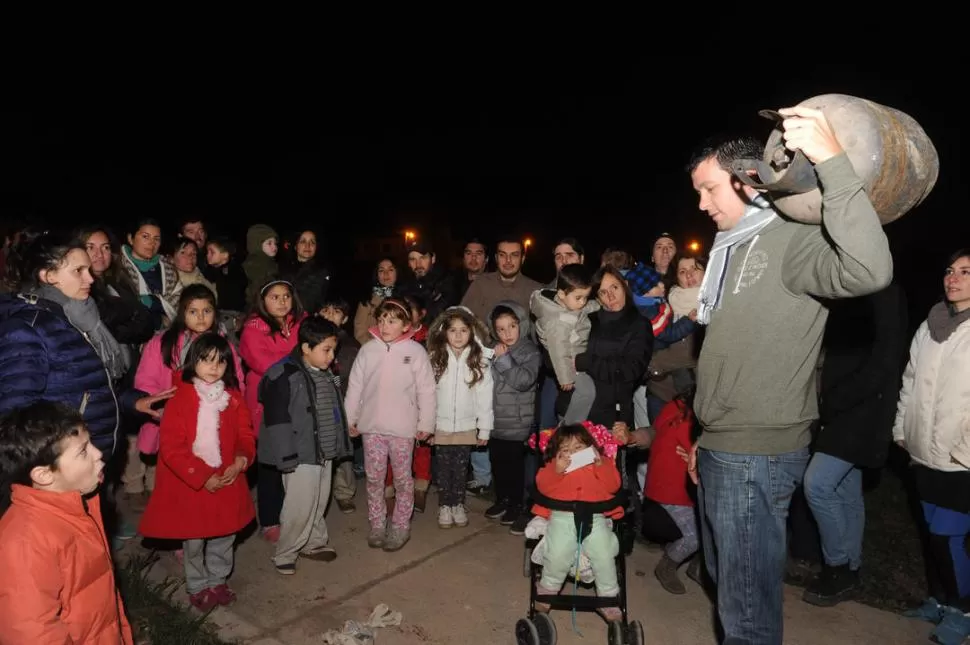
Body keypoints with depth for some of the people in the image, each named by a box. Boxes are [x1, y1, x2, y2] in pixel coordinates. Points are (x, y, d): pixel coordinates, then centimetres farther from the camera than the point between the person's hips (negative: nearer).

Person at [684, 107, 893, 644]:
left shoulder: (793, 239, -13)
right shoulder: (733, 250, 15)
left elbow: (869, 271, -36)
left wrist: (832, 162, -35)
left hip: (757, 456, -9)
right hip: (722, 451, 9)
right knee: (726, 580, 22)